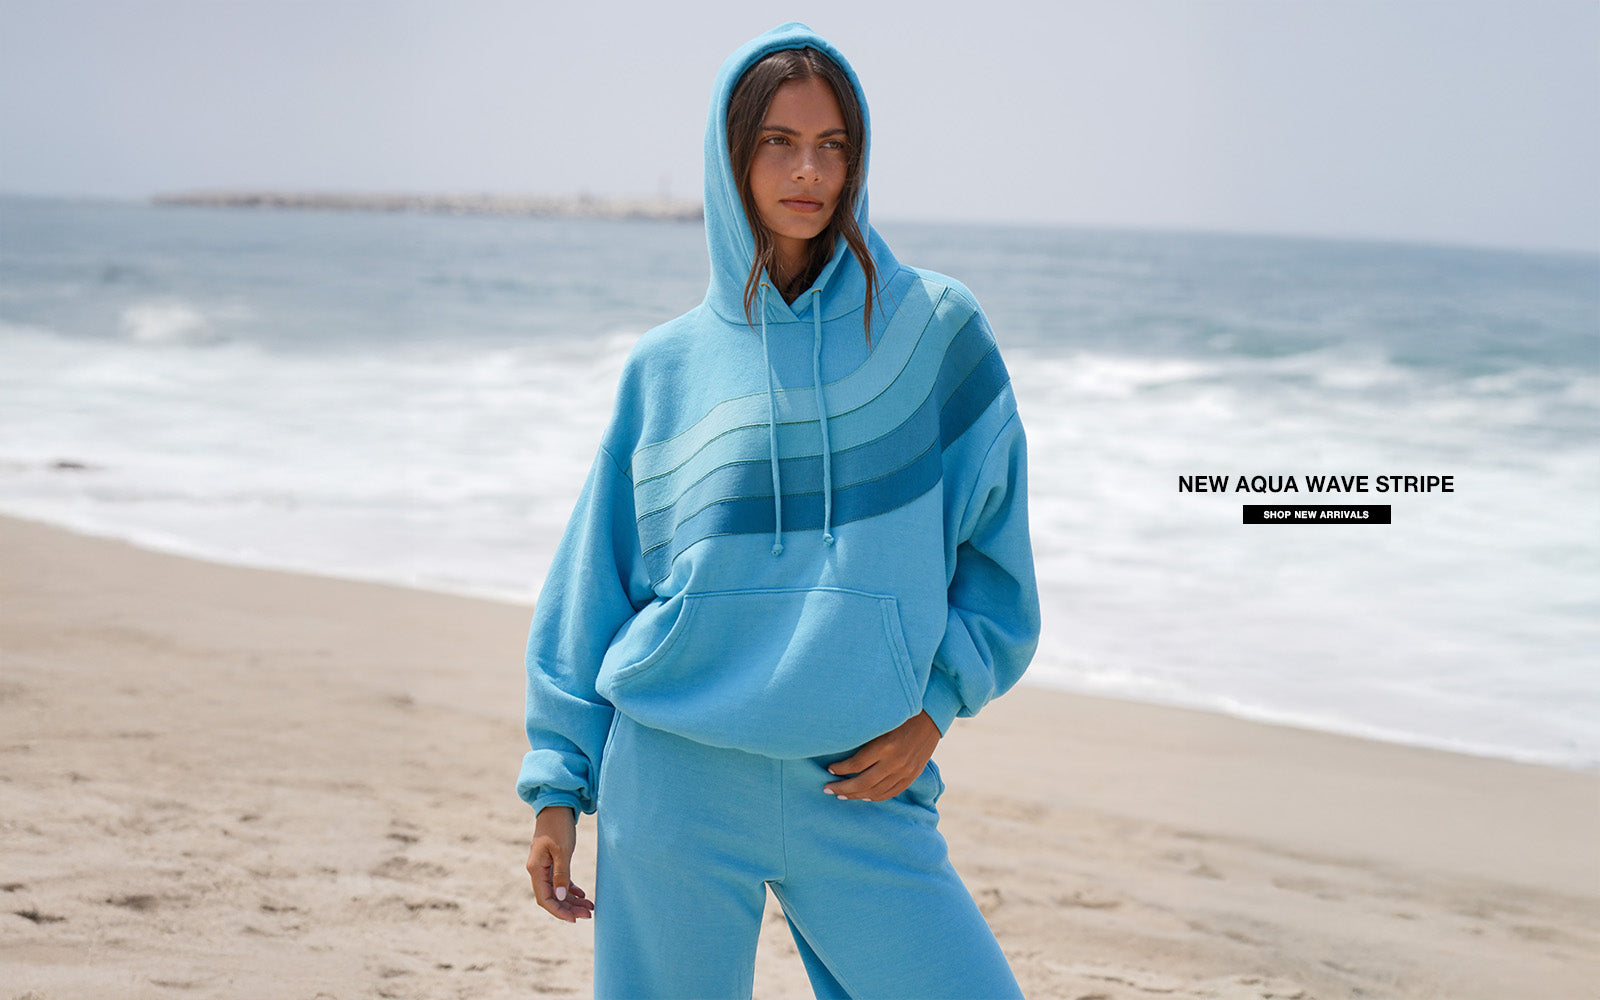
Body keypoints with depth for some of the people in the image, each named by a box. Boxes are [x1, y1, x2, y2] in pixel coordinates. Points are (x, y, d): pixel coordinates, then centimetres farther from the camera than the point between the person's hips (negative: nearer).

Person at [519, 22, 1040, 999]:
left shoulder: (934, 328, 5)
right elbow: (593, 581, 11)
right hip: (674, 780, 0)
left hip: (863, 786, 0)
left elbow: (995, 545, 9)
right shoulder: (667, 367, 7)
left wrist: (938, 703, -2)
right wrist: (557, 782, 8)